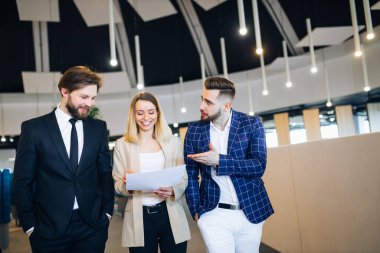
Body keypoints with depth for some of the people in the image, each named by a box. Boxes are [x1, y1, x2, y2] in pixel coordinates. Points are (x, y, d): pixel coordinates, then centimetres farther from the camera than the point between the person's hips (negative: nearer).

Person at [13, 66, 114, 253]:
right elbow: (23, 181, -1)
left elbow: (105, 172, 8)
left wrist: (107, 211, 4)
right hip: (49, 227, -1)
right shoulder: (33, 128, -4)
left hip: (92, 225, 2)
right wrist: (29, 224, -1)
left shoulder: (99, 128, 3)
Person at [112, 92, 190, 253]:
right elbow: (118, 185, 5)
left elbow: (184, 178, 6)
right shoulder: (122, 145, 3)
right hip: (139, 218, -1)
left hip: (170, 214, 1)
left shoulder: (173, 141, 5)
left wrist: (172, 190, -14)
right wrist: (127, 184, -17)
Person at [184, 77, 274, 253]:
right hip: (213, 214, 0)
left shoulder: (252, 124, -4)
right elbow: (191, 174, 4)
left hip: (251, 212, 0)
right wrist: (196, 210, -5)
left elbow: (259, 166, -12)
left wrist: (219, 160, -19)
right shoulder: (194, 131, 0)